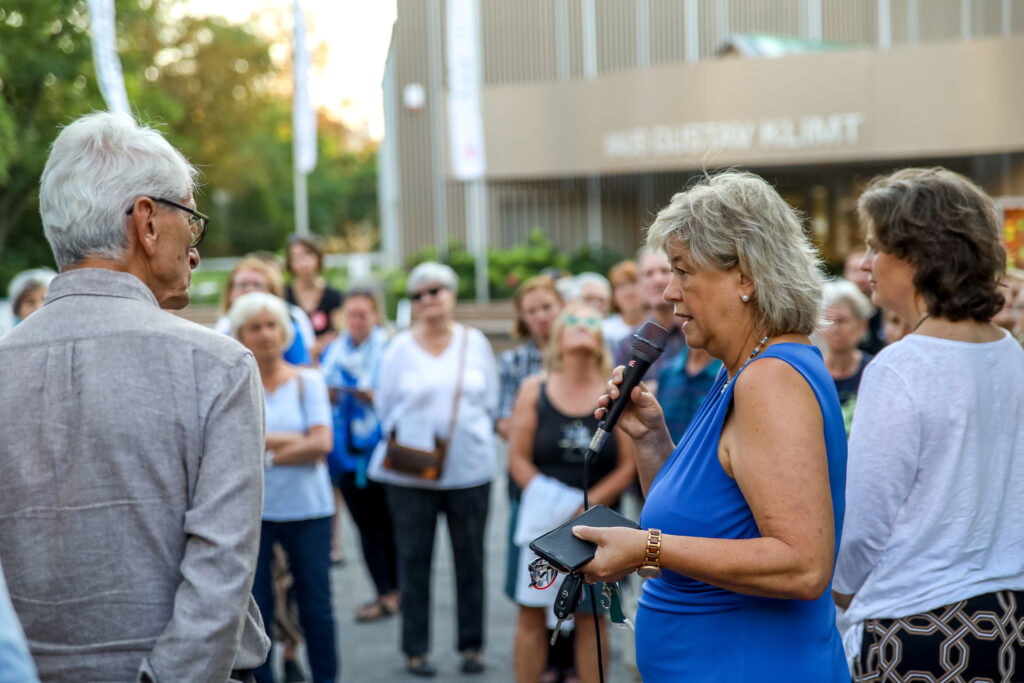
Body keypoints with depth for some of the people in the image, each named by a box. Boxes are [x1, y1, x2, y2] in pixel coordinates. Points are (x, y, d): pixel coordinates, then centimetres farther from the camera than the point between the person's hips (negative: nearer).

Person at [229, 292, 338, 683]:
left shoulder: (307, 382, 4)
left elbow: (322, 444, -6)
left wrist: (266, 453, -10)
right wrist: (296, 440, -14)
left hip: (307, 508, 1)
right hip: (250, 509, 0)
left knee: (316, 604, 5)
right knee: (254, 607, 5)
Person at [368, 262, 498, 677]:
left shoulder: (475, 343, 7)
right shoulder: (400, 347, 3)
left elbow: (490, 399, 11)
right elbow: (385, 405, 7)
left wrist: (472, 435, 3)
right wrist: (403, 439, -1)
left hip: (469, 468, 1)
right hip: (411, 471, -1)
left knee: (470, 558, 6)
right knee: (414, 559, 3)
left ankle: (472, 645, 18)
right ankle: (415, 648, 14)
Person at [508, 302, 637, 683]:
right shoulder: (534, 390, 5)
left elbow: (629, 465, -3)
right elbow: (518, 458, 3)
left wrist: (588, 507, -11)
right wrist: (551, 503, -8)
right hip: (543, 520, 1)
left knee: (592, 616, 5)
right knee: (531, 614, 1)